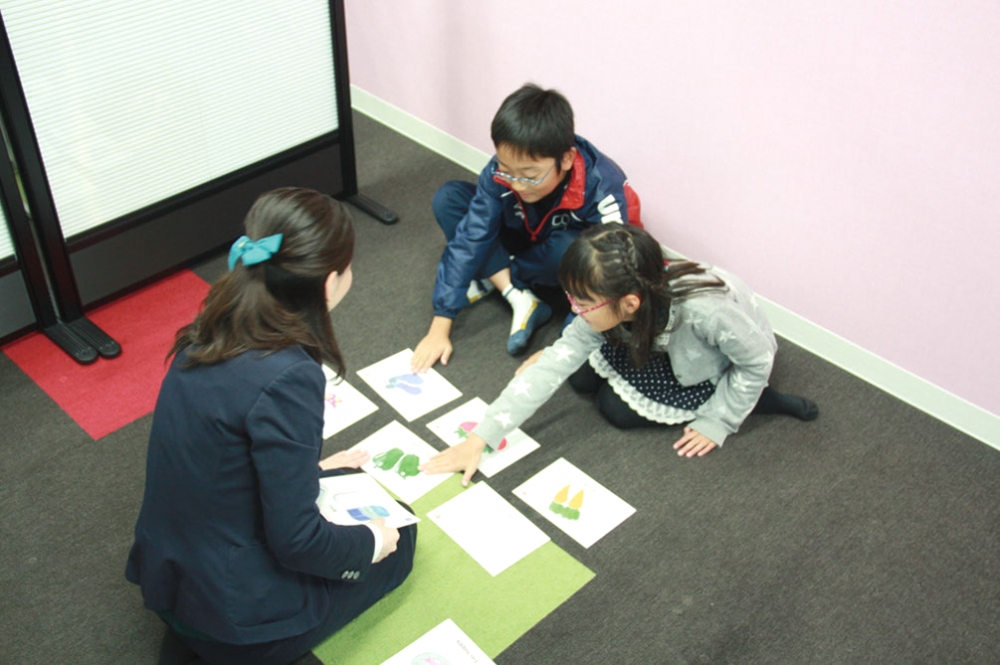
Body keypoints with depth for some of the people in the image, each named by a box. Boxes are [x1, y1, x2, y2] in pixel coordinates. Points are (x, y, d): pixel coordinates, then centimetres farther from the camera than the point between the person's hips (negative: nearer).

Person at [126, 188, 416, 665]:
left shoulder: (209, 335, -5)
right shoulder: (286, 378, -29)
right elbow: (296, 541, -23)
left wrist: (311, 469, 18)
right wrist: (371, 543, -6)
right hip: (235, 618, -7)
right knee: (397, 541, 15)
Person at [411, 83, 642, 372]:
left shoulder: (602, 192, -38)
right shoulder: (501, 171, -28)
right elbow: (469, 240, -26)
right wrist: (440, 328, -28)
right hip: (532, 241, 4)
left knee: (566, 250, -40)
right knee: (449, 198, -17)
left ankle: (493, 278, -8)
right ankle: (521, 301, -22)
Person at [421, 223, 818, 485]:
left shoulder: (705, 309, -44)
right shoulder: (608, 307, -27)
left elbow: (758, 360, -25)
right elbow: (553, 366, -26)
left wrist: (716, 423, -18)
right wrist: (479, 438, -29)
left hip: (729, 364, -5)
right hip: (668, 343, 6)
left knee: (618, 408, -15)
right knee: (583, 377, -5)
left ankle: (757, 400, -2)